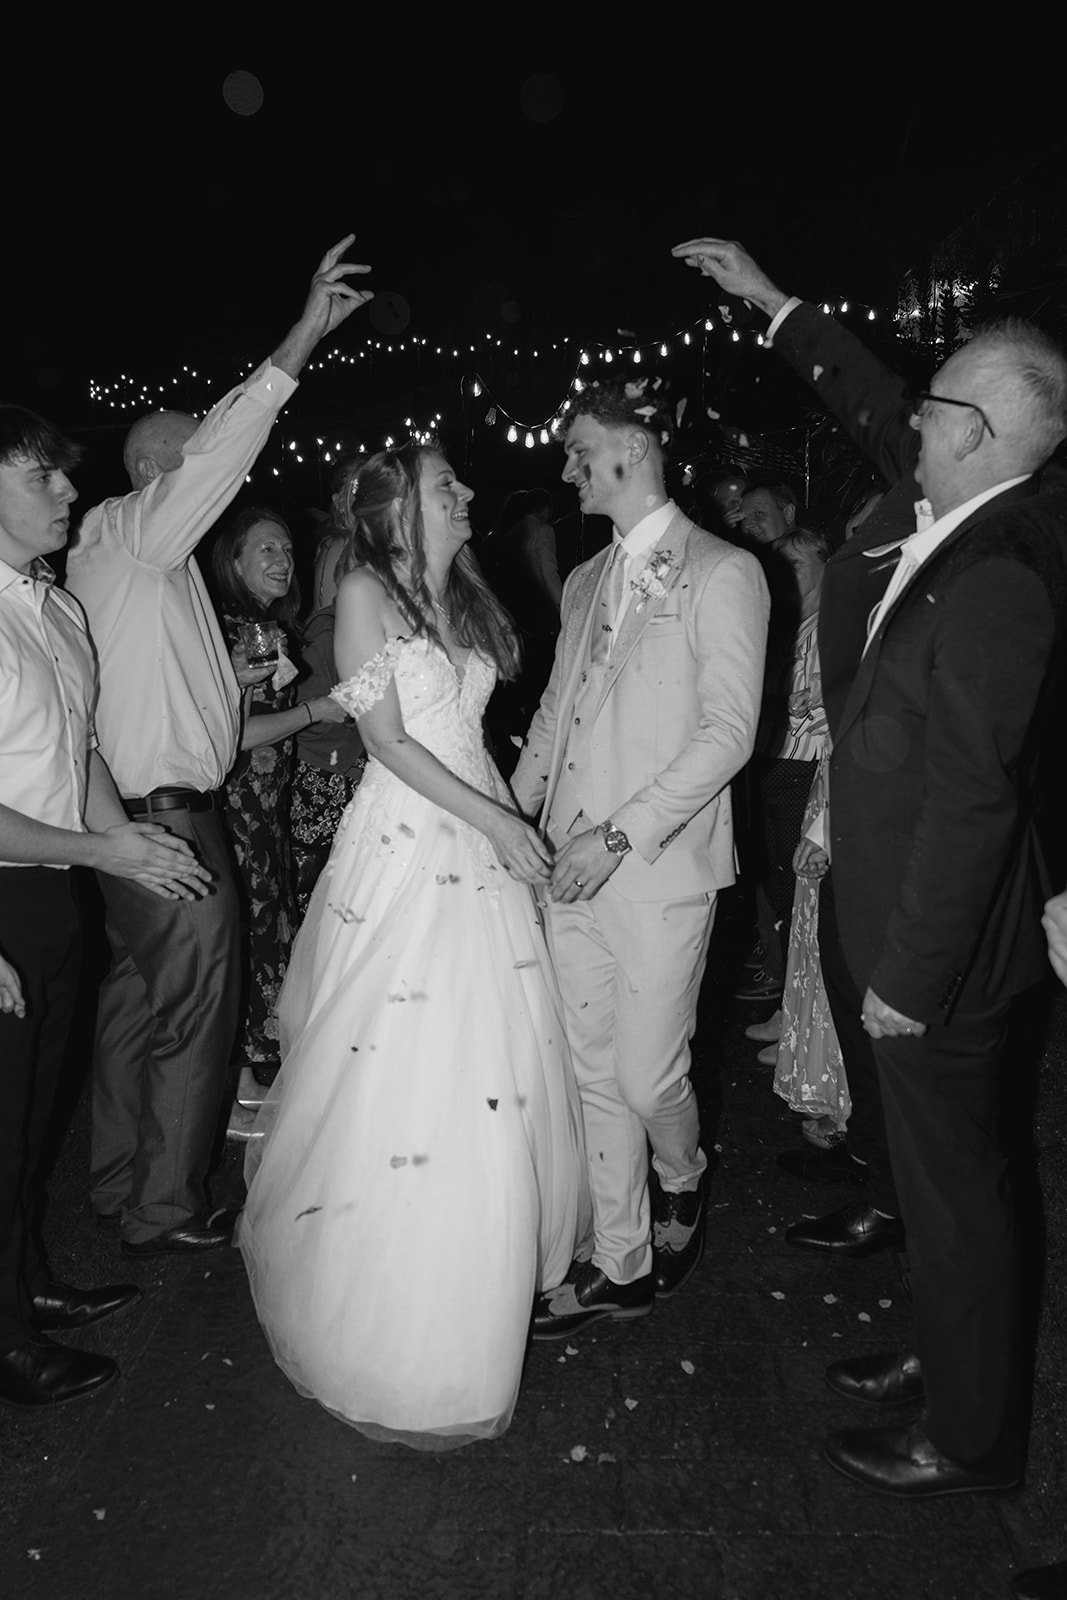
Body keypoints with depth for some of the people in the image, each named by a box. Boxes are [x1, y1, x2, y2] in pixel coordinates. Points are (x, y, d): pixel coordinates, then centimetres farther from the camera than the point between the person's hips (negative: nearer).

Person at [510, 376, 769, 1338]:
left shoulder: (723, 573, -7)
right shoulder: (587, 580, 15)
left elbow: (729, 732, -13)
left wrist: (620, 834, -18)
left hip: (659, 871, -6)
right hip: (568, 866, 6)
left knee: (649, 1077, 4)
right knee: (595, 1076, 11)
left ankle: (682, 1185, 38)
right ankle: (621, 1268, 27)